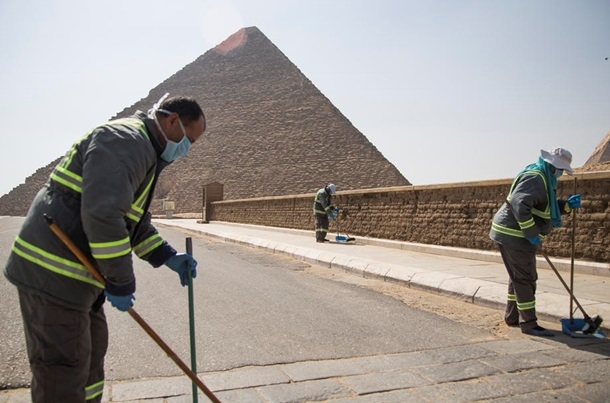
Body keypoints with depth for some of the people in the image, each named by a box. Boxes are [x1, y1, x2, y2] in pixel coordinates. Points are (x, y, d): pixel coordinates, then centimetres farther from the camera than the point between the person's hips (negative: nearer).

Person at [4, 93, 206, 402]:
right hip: (54, 275, -11)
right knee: (64, 376, -2)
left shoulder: (144, 153, 17)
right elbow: (102, 214, -30)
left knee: (92, 350, 21)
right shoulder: (127, 141, -18)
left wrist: (167, 257, 11)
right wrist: (121, 283, -20)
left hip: (76, 273, 11)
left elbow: (135, 221, 23)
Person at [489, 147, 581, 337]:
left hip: (515, 235, 11)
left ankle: (512, 317, 30)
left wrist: (567, 205, 9)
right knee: (525, 279, -5)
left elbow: (548, 208, 26)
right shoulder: (534, 178, -18)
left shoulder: (544, 180, 17)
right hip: (513, 234, -11)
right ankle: (529, 323, 3)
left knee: (519, 277, 19)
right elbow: (520, 204, -31)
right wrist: (531, 234, -27)